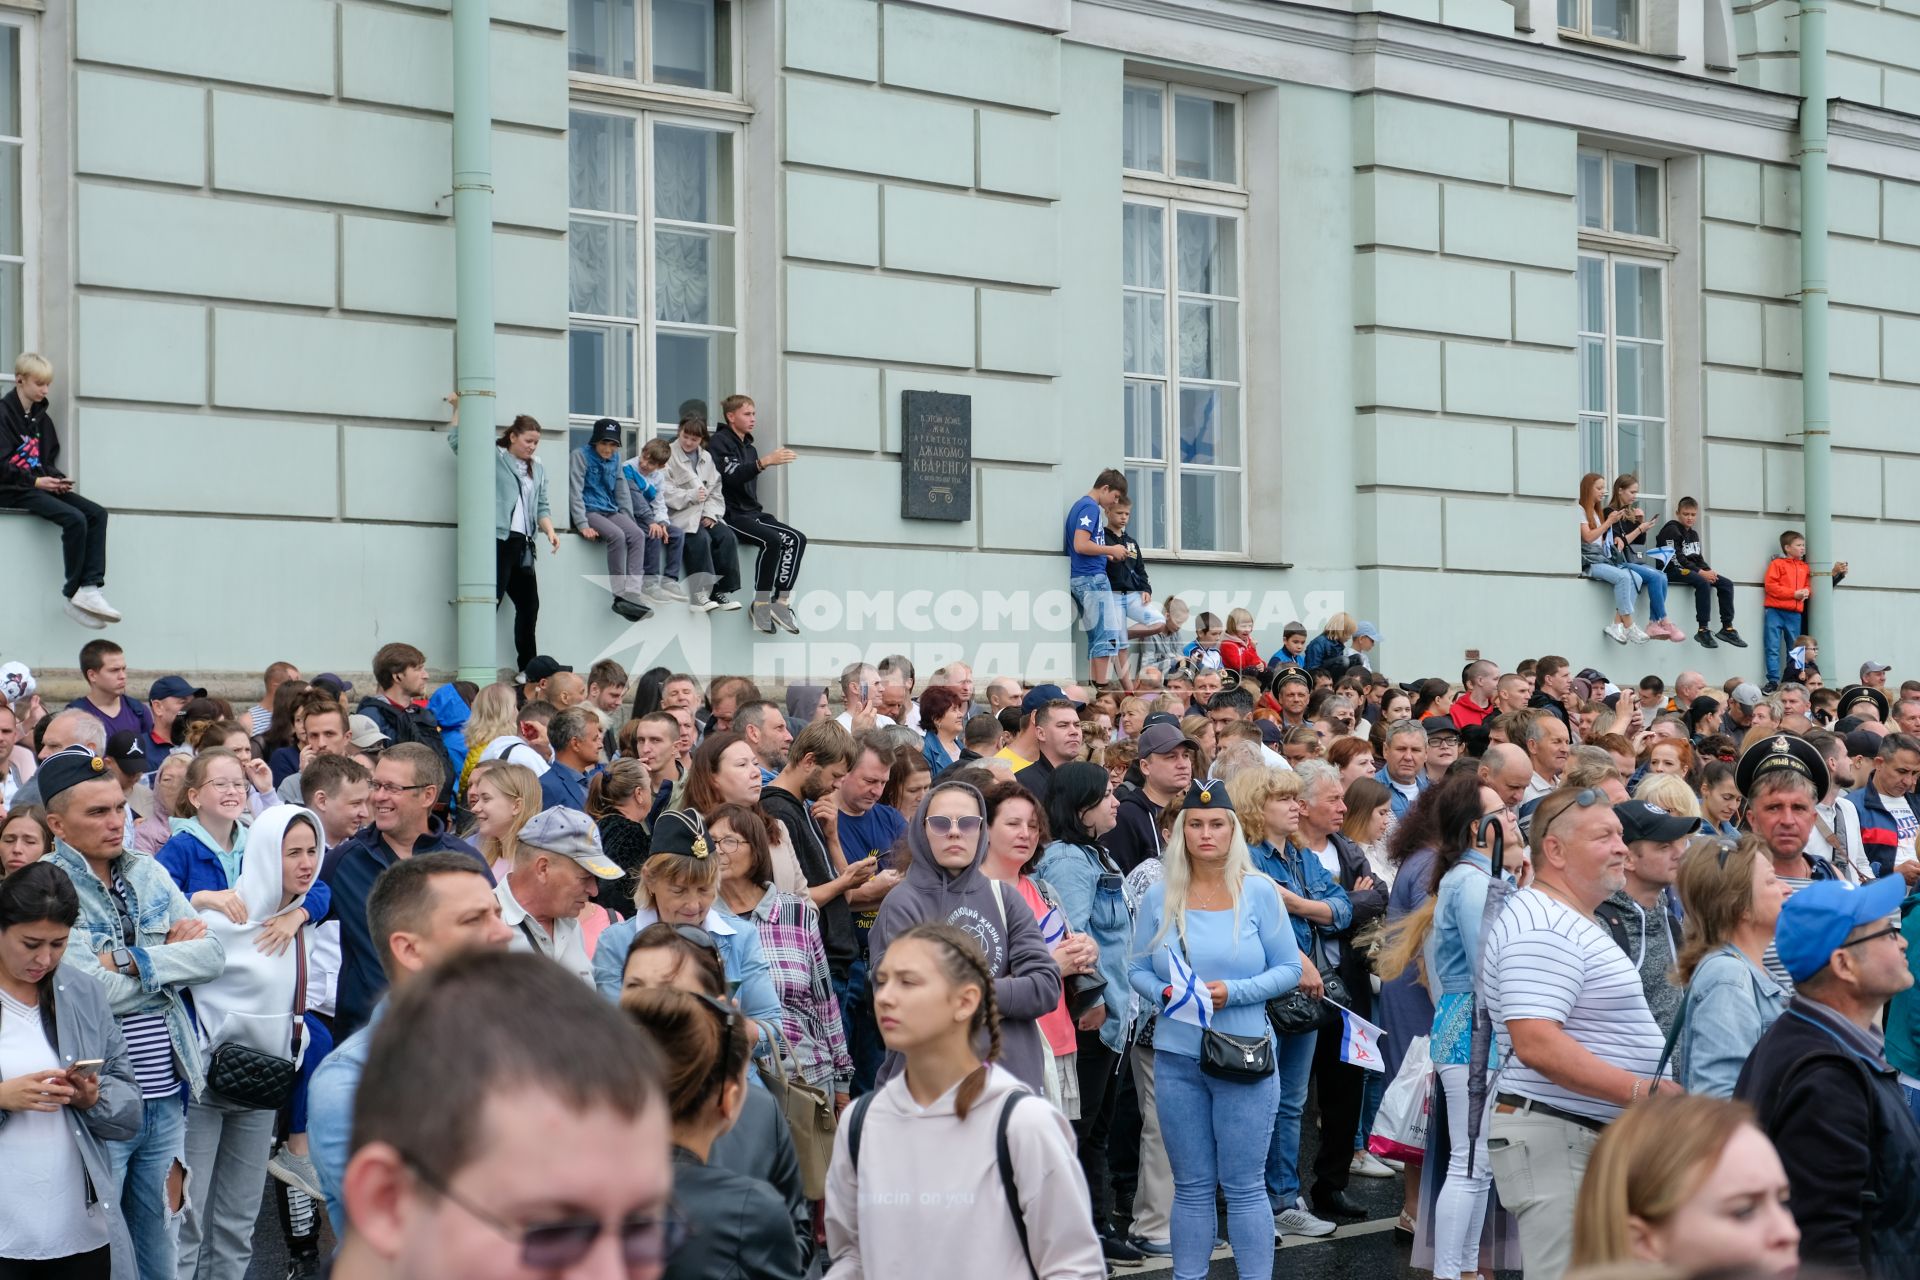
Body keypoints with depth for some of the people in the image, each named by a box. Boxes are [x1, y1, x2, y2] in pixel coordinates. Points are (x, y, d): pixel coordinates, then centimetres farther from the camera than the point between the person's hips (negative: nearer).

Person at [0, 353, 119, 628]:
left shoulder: (41, 417, 16)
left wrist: (56, 478, -2)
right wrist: (35, 481, -20)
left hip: (40, 484, 8)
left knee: (97, 513, -12)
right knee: (75, 519, -27)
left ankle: (91, 589, -22)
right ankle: (74, 595, -19)